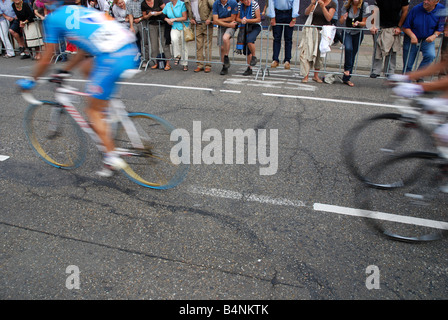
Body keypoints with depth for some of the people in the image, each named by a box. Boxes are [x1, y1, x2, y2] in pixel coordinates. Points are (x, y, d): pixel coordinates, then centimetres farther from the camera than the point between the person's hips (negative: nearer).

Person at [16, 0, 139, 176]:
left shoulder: (53, 18, 10)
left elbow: (46, 60, 14)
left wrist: (31, 80, 31)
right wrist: (64, 70, 44)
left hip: (112, 59, -7)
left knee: (93, 111, 8)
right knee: (86, 67, 31)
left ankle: (112, 157, 9)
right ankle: (105, 112, 25)